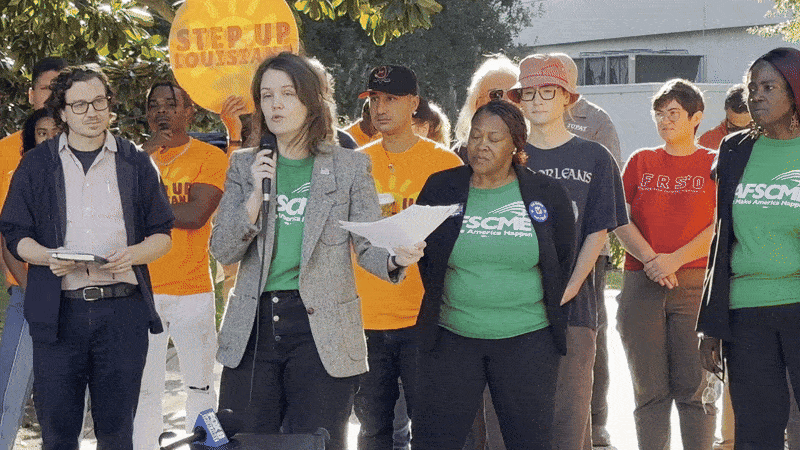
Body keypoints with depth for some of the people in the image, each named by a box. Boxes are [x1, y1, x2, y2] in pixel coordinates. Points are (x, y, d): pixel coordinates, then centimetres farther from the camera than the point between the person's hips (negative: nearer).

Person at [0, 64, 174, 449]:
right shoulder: (36, 165, 10)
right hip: (58, 312, 0)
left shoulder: (136, 164, 11)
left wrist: (133, 254, -9)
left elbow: (162, 235, 12)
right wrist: (49, 256, -12)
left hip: (123, 311, 1)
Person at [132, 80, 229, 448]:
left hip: (193, 290, -2)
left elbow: (195, 215, -12)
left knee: (200, 384, 4)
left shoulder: (210, 157, 1)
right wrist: (145, 155, -10)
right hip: (141, 291, 2)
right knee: (143, 388, 2)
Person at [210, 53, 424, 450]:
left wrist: (397, 258, -22)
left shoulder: (350, 167, 4)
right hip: (253, 327, 2)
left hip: (322, 330, -2)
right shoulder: (245, 166, 10)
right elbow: (222, 251, 4)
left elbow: (369, 248, 1)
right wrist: (256, 193, -10)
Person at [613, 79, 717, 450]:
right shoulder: (640, 162, 13)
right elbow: (620, 221, 7)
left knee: (694, 385, -5)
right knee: (649, 388, 2)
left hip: (696, 284, -2)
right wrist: (651, 260, -8)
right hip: (641, 284, 2)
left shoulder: (715, 164, 6)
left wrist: (675, 259, -12)